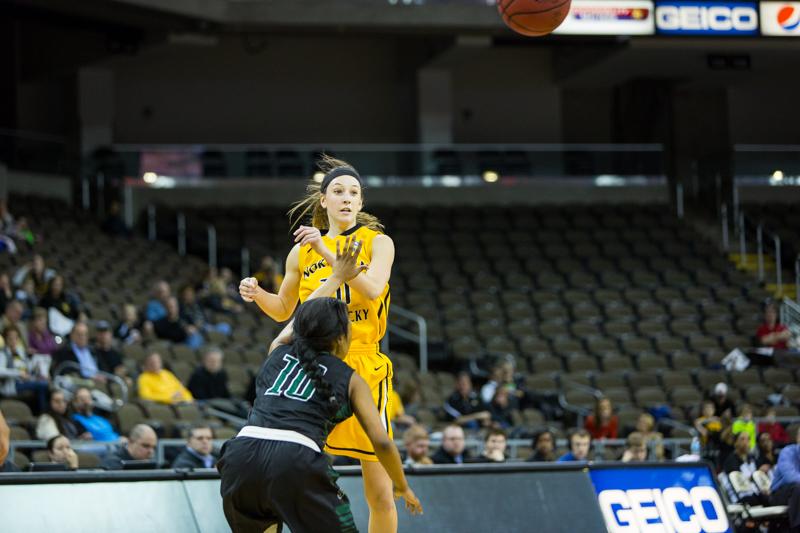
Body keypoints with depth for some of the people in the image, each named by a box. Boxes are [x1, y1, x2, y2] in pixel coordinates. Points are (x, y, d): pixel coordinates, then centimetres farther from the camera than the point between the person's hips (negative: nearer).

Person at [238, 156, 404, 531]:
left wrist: (327, 252, -24)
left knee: (380, 493, 0)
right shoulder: (302, 252, 10)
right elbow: (283, 310, 22)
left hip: (364, 369, -2)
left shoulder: (377, 242, 3)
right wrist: (256, 294, 1)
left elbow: (372, 289, -17)